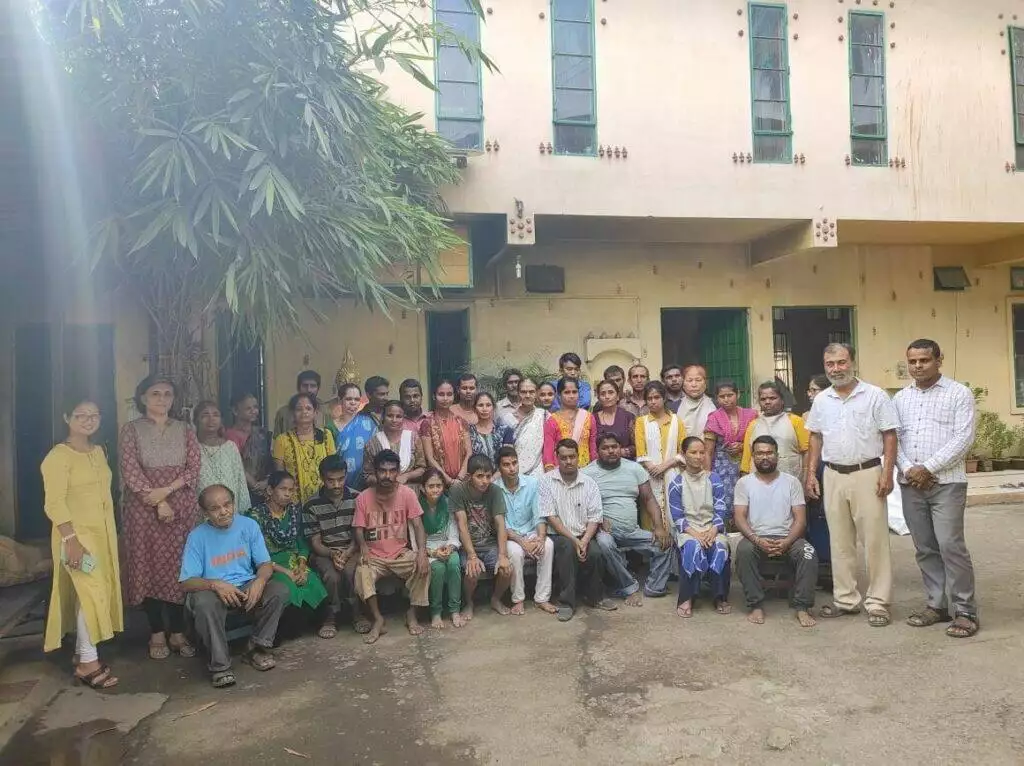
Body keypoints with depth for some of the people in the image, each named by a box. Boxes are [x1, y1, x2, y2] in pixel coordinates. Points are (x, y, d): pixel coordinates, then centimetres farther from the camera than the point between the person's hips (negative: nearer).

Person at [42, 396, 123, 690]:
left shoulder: (99, 452, 10)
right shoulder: (58, 456, -14)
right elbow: (54, 503, -19)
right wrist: (71, 539, -25)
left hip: (103, 533, 8)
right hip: (77, 534, -8)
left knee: (98, 592, 11)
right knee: (91, 592, -11)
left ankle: (83, 653, 22)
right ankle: (87, 662, -2)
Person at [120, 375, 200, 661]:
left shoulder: (184, 430, 9)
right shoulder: (132, 429, 2)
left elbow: (194, 469, 0)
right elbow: (130, 471, -7)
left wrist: (165, 491, -14)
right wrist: (157, 503, -14)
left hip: (181, 507, 2)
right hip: (144, 508, -2)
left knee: (178, 566, 4)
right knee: (150, 566, 2)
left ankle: (177, 632, 12)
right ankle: (157, 633, 12)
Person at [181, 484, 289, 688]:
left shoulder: (249, 525, 0)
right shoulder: (197, 536, -7)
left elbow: (266, 564, 0)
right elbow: (186, 583, -10)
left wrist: (259, 581, -23)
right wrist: (215, 584, -30)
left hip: (247, 587, 3)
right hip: (214, 591, -2)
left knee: (280, 591, -23)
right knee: (203, 603, -36)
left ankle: (257, 648, -5)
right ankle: (220, 665, -20)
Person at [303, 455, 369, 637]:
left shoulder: (356, 498, -2)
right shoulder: (312, 505, -5)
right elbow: (315, 542, -4)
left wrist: (347, 554, -19)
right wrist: (333, 554, -23)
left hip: (351, 549, 1)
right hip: (324, 552, 0)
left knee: (350, 571, -32)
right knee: (332, 576, -31)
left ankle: (356, 613, -9)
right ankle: (330, 618, -6)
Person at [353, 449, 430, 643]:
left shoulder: (407, 493, -7)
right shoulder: (363, 498, -6)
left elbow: (417, 525, -10)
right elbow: (359, 529, -4)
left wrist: (422, 550, -26)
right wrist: (364, 547, -26)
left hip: (401, 554, 0)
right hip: (374, 556, 0)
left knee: (423, 567, -27)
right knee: (362, 573, -31)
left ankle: (411, 614, -7)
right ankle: (378, 619, -15)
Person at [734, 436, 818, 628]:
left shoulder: (792, 482, 8)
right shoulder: (744, 483, 6)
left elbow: (800, 518, 1)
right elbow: (739, 517, -2)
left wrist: (786, 542, -17)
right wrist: (757, 540, -21)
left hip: (787, 538, 1)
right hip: (756, 537, -1)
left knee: (808, 553, -30)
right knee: (743, 550, -33)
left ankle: (802, 607, -19)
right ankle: (756, 606, -22)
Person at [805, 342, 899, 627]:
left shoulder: (875, 395, -5)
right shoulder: (821, 400, 8)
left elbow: (889, 435, -6)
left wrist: (887, 473, -13)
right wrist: (811, 473, 8)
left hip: (867, 474, -4)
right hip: (833, 476, 4)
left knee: (874, 540, 0)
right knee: (840, 541, 11)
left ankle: (877, 602, 9)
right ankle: (845, 598, 21)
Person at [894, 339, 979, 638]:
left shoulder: (959, 393, -1)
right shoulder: (900, 398, 13)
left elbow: (963, 438, -9)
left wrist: (929, 468, -14)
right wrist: (909, 468, -9)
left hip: (946, 483, -4)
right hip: (910, 484, 4)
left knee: (950, 545, -9)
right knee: (925, 548, 9)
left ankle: (965, 612, 1)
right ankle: (936, 605, 19)